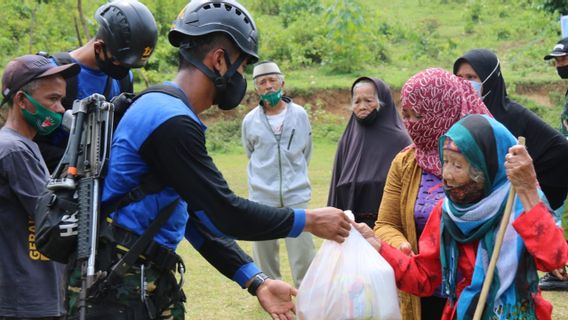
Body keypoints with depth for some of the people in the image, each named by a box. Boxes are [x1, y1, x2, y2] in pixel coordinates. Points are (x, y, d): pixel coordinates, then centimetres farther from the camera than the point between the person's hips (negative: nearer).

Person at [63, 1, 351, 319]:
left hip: (150, 282, 10)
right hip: (117, 291, -10)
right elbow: (225, 212, -20)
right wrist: (309, 220, -8)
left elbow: (203, 216, 13)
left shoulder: (169, 114, 14)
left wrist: (256, 282, 6)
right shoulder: (170, 121, -19)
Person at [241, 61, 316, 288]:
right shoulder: (250, 121, -2)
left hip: (296, 194, -1)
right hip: (262, 196, 1)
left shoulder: (299, 114, -1)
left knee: (302, 249, -3)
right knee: (264, 250, 8)